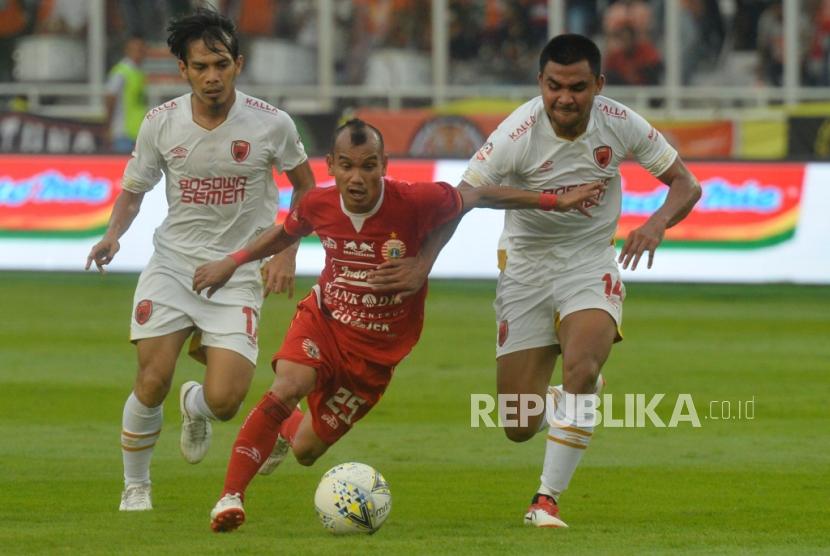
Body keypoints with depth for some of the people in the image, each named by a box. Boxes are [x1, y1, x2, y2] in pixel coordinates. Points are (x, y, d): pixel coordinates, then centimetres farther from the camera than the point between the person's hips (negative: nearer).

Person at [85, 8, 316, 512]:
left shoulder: (271, 124, -9)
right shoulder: (161, 123, -5)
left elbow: (305, 186, 8)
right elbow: (134, 188, 9)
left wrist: (287, 253, -2)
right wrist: (113, 236, -10)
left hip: (239, 275, -1)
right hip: (173, 263, 1)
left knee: (224, 401, -13)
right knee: (154, 380, -15)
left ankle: (196, 406, 28)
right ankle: (136, 487, 10)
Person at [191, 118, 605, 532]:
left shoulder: (415, 202, -23)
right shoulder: (318, 205, -14)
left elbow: (479, 196, -7)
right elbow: (286, 233, 11)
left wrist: (555, 201, -5)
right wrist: (232, 262, 7)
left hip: (377, 349, 0)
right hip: (323, 320, 0)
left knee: (306, 451, 5)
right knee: (287, 386, -32)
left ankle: (285, 428, 47)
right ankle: (230, 497, -21)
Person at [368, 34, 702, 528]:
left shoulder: (621, 125, -13)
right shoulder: (519, 134, -20)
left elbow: (686, 185, -3)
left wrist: (657, 224, -24)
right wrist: (423, 265, -27)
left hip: (592, 264, 0)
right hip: (527, 265, 0)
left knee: (581, 368, -30)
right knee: (520, 427, -2)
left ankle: (547, 501, -16)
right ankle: (573, 400, 36)